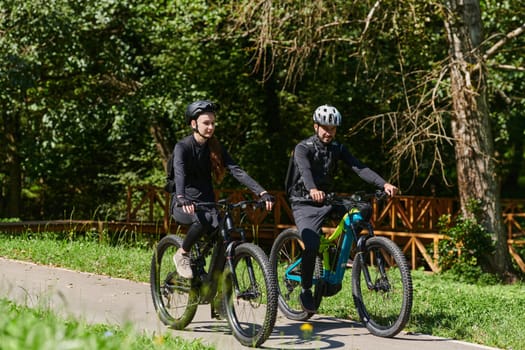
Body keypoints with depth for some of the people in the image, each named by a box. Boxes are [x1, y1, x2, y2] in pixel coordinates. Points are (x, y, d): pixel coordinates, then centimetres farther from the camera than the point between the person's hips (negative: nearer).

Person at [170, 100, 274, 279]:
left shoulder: (215, 147, 3)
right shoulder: (183, 147, -11)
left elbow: (236, 170, -8)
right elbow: (179, 173, -30)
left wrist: (262, 192, -23)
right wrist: (181, 198, -52)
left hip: (207, 203, 4)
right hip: (184, 205, -4)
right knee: (204, 219, -37)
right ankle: (182, 254, -13)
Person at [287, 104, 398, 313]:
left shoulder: (337, 149, 4)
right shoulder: (303, 148, -11)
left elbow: (359, 168, -10)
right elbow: (305, 170, -32)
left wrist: (384, 184, -28)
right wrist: (312, 190, -54)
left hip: (326, 202, 5)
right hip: (304, 204, -5)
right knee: (312, 246, -25)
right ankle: (305, 290, -3)